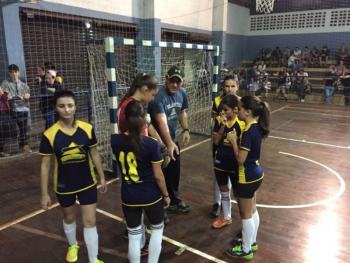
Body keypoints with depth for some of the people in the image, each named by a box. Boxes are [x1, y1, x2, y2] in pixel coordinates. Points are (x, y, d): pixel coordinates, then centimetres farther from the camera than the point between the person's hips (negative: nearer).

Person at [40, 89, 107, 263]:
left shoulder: (87, 129, -14)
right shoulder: (49, 135, -18)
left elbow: (94, 154, -1)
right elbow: (45, 165, -9)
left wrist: (102, 177, 5)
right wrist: (44, 194, -6)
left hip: (88, 183, 0)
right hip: (64, 186, 0)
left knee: (90, 222, 5)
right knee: (69, 218, 24)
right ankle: (72, 245, 54)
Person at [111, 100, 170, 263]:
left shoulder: (115, 140, -11)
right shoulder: (152, 144, -21)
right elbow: (158, 175, -13)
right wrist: (166, 195, 1)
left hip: (128, 197, 3)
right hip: (151, 196, -2)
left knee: (134, 236, 18)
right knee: (157, 228, 24)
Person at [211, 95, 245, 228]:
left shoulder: (241, 123, -16)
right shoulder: (219, 120, -6)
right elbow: (215, 141, -12)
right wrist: (222, 126, -21)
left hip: (235, 163, -4)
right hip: (220, 162, 4)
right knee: (224, 191, 20)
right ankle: (226, 217, 40)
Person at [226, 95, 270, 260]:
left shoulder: (248, 132, -26)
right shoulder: (256, 126, 1)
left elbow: (240, 159, -23)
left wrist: (233, 141, -13)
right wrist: (237, 139, 2)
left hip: (247, 177, -9)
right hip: (256, 174, 9)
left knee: (246, 215, 8)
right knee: (252, 211, 23)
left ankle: (246, 250, 26)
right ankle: (252, 242, 41)